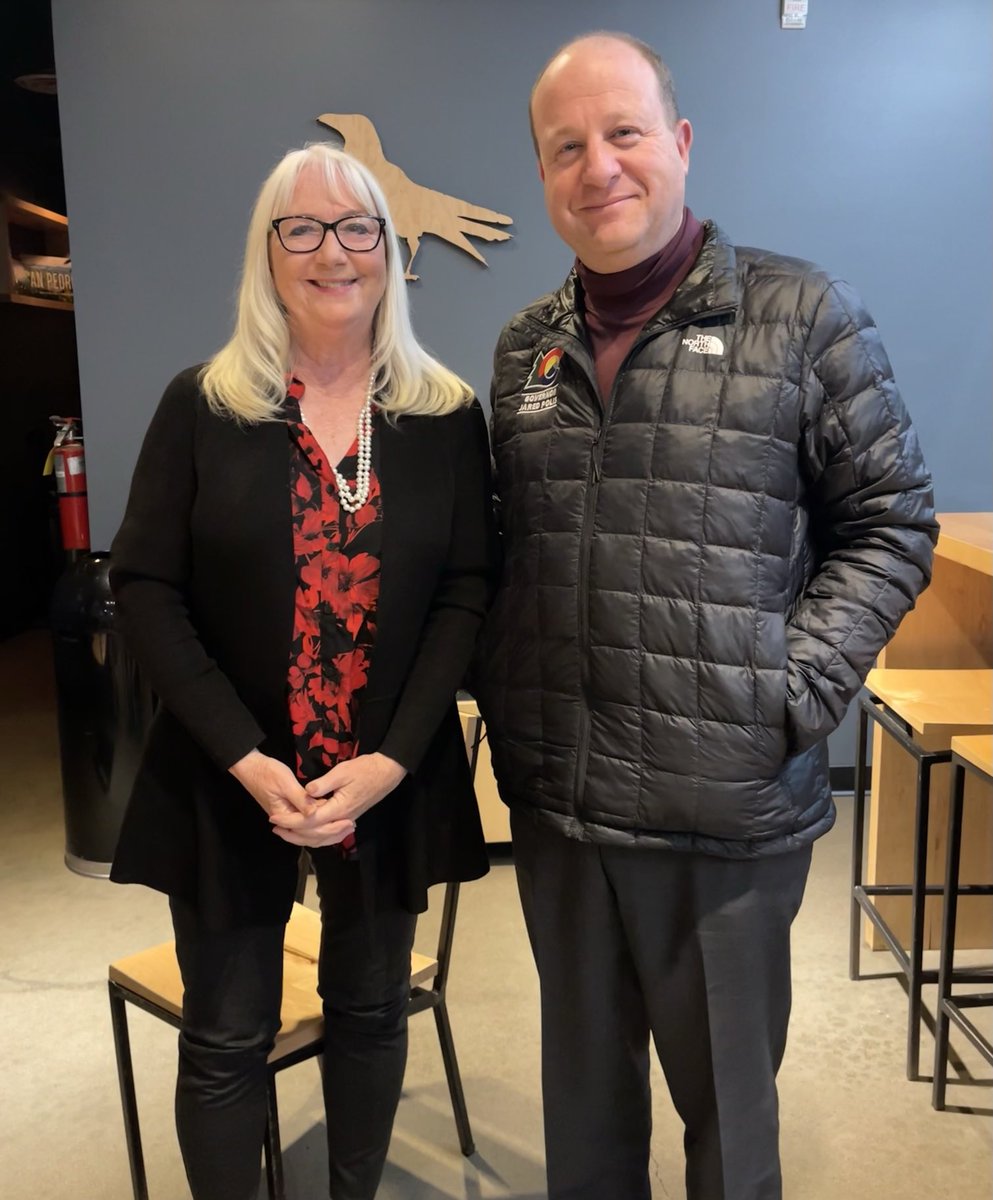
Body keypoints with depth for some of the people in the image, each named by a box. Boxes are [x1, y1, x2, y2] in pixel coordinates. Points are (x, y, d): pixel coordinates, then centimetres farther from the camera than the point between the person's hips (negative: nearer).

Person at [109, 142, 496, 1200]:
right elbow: (144, 589, -6)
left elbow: (468, 592, -4)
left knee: (368, 1012, 18)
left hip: (395, 779, 2)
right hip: (227, 780, -1)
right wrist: (247, 761, -15)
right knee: (225, 1039, 11)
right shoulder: (201, 406, -3)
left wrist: (391, 760, -14)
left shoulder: (447, 415, 0)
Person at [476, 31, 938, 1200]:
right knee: (583, 1077, 23)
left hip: (730, 809, -4)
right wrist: (501, 700, 5)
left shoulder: (801, 314, -6)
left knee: (726, 1094, 16)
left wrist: (792, 696, -14)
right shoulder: (525, 348, 8)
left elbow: (888, 525, -4)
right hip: (551, 801, 4)